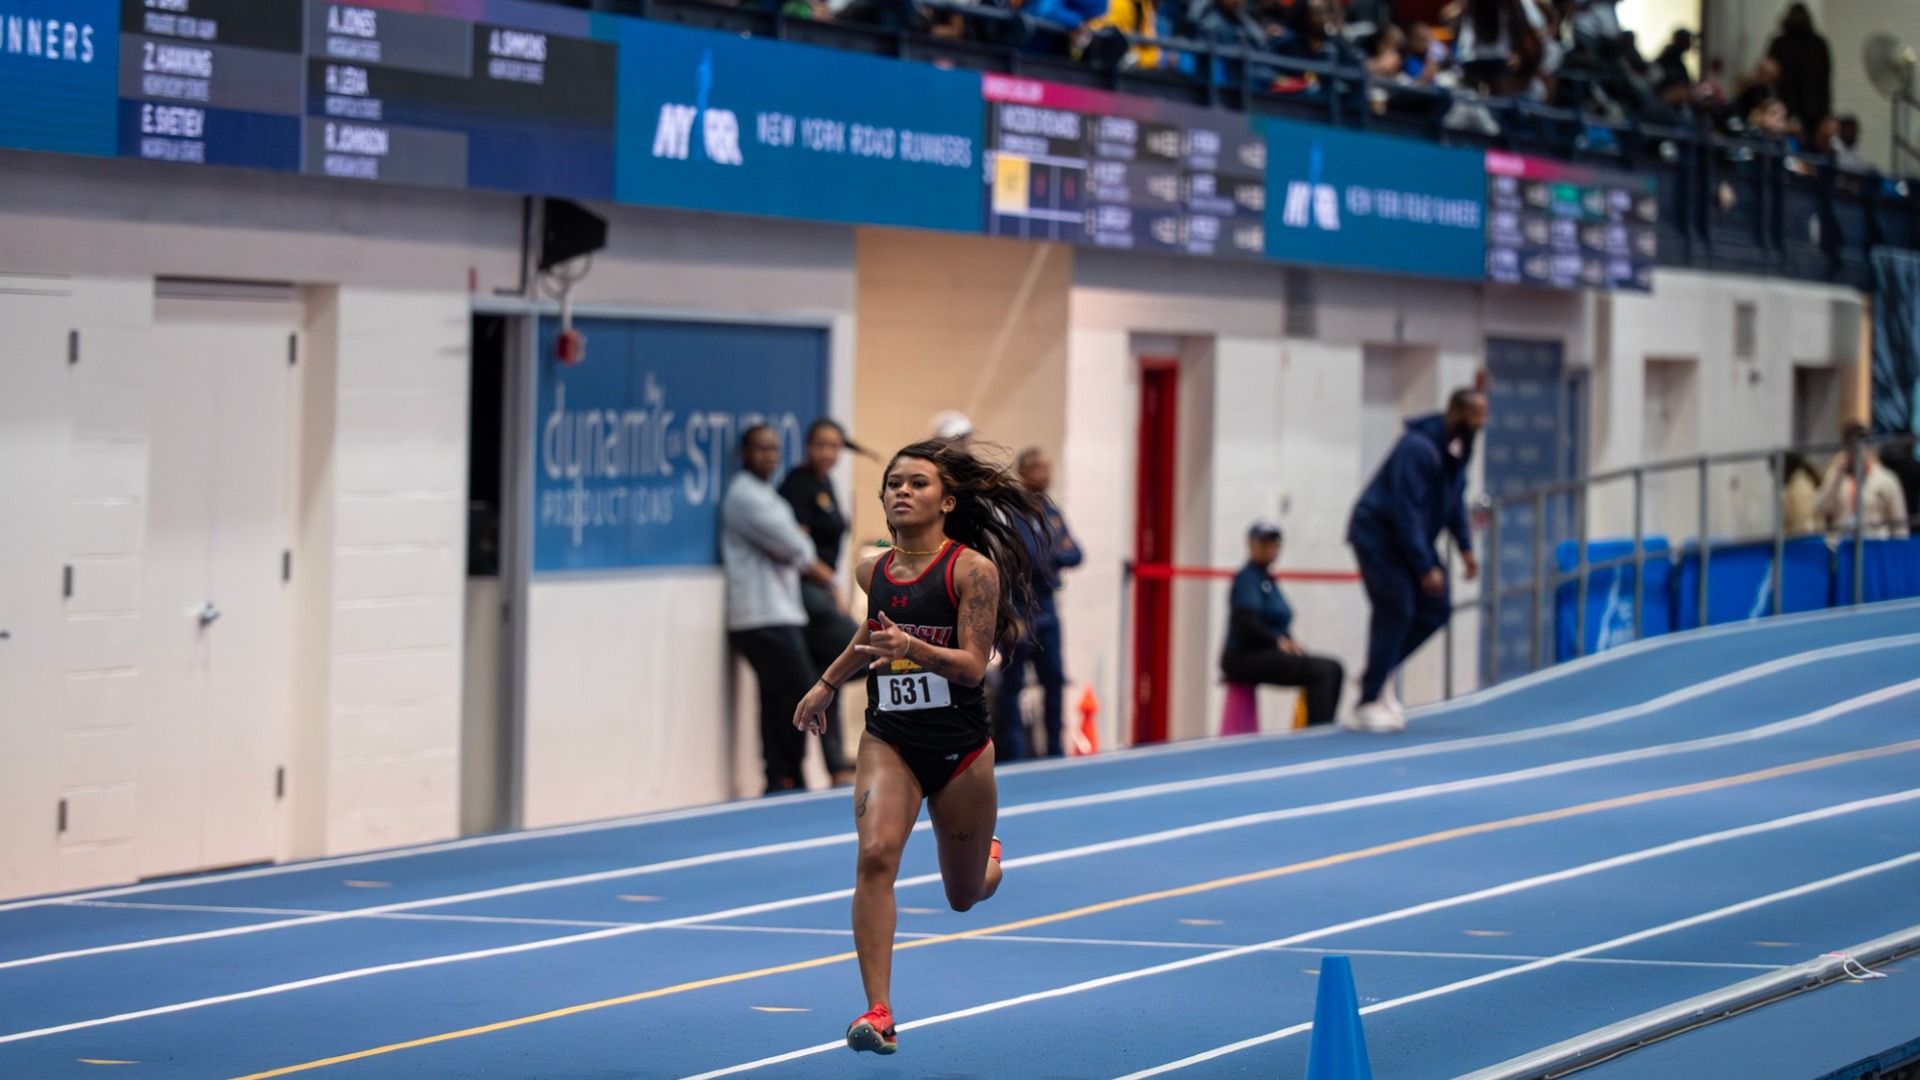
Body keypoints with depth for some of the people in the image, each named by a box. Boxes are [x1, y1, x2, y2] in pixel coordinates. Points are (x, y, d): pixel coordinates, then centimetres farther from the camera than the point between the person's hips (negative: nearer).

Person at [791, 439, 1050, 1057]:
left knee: (964, 896, 15)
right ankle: (878, 1013, -25)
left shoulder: (973, 569, -14)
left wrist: (913, 649, -37)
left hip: (961, 750, -3)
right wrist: (827, 684, 28)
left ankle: (991, 859, 55)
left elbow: (973, 666, -20)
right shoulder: (875, 572, 2)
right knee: (875, 854, -24)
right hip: (889, 742, 3)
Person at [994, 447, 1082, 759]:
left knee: (1054, 680, 9)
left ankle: (1056, 749, 18)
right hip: (1017, 609, -7)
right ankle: (1014, 753, 3)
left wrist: (1050, 556, -10)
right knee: (1012, 682, -1)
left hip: (1045, 608, 7)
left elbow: (1074, 554, 7)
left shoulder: (1051, 511, 13)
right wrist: (1059, 553, -11)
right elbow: (1031, 556, -23)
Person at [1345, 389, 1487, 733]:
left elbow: (1455, 499, 15)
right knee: (1396, 611, -15)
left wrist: (1465, 548, 6)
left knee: (1435, 610, 2)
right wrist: (1425, 568, -26)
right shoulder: (1419, 448, -27)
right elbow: (1406, 509, -28)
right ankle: (1368, 704, -8)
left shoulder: (1459, 447, 2)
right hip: (1378, 534, -9)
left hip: (1411, 537, 9)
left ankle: (1376, 678, 14)